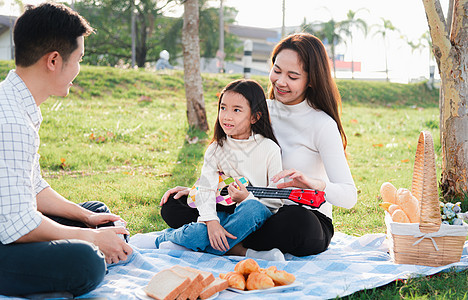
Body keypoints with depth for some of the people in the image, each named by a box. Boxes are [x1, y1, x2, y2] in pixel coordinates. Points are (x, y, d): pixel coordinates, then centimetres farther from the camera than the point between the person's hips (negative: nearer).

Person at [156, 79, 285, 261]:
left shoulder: (269, 149, -4)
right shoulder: (216, 149, 4)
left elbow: (277, 199, -4)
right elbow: (205, 189, -7)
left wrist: (248, 198, -19)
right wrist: (211, 221, -24)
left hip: (259, 213, 0)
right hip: (225, 212, 0)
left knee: (252, 208, -37)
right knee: (198, 233, -32)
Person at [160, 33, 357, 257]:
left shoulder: (322, 125, -13)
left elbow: (349, 196, -19)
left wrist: (315, 184, -38)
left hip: (309, 217, -4)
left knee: (296, 221, -42)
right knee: (174, 205, -6)